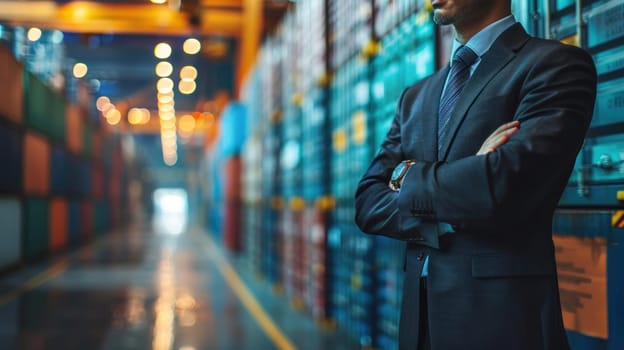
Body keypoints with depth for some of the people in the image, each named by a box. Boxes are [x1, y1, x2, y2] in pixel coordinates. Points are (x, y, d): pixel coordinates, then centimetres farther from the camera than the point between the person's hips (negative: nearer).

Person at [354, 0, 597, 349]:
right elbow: (368, 205, 6)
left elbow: (502, 192, -20)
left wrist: (409, 176, -3)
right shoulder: (416, 96, 14)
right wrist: (463, 186, -11)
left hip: (502, 313, -6)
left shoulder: (557, 63, -7)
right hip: (420, 310, 6)